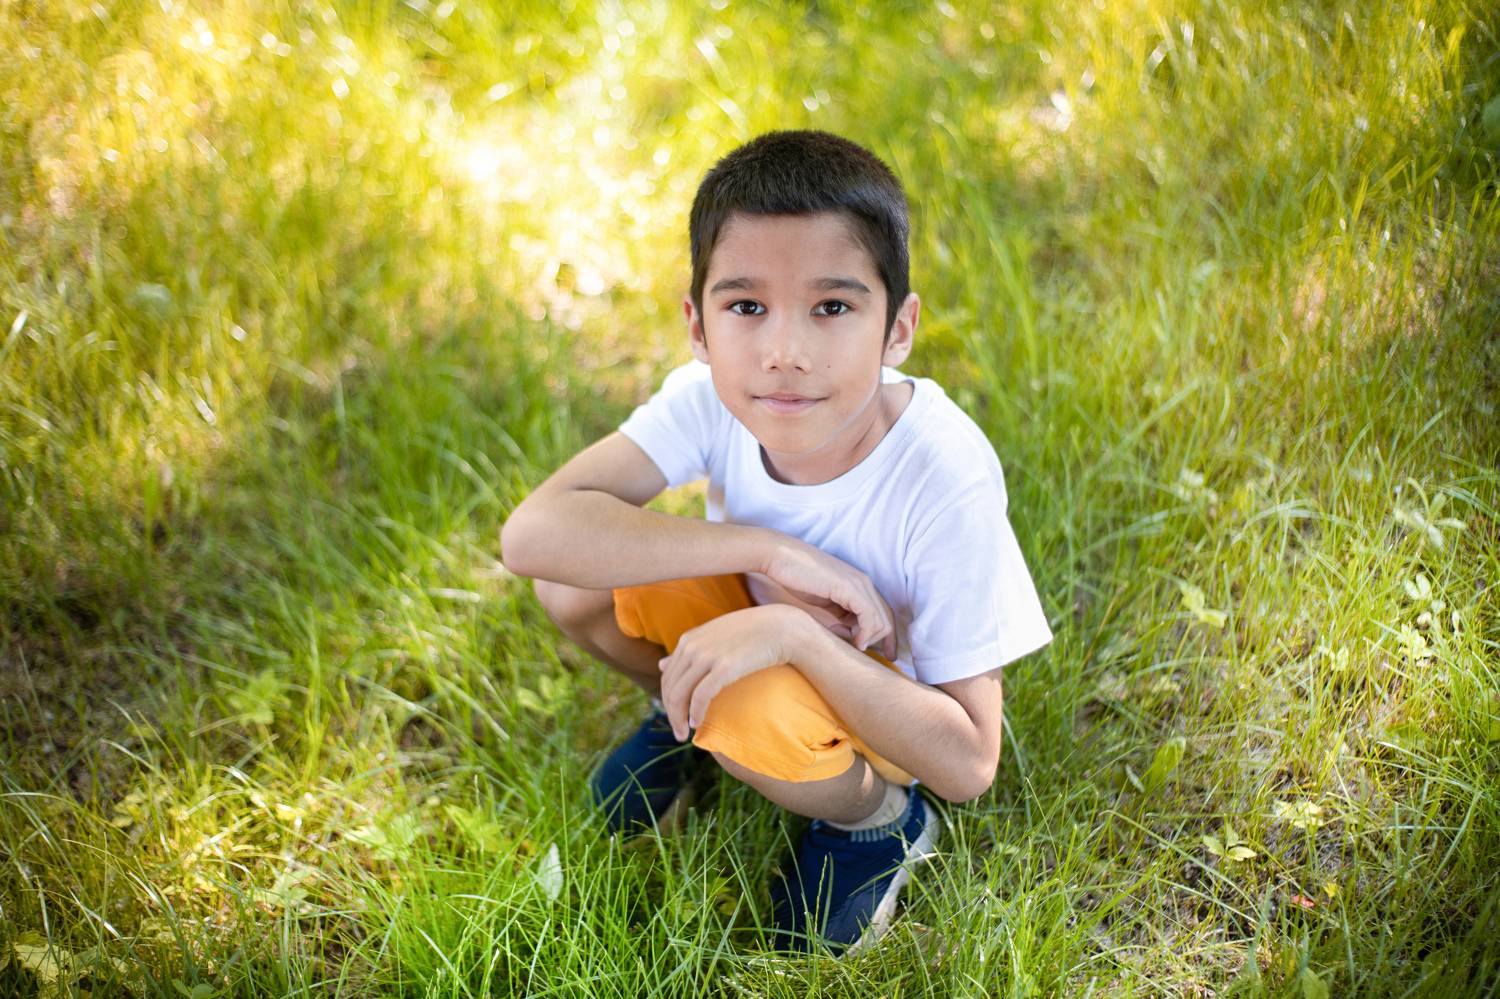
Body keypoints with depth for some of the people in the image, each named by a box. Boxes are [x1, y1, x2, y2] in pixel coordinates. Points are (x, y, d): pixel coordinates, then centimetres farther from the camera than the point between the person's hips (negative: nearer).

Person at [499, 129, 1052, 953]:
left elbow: (968, 765, -31)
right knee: (572, 573, -21)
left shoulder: (945, 483, -34)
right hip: (756, 613, 4)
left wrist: (795, 633, -42)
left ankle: (882, 819, -2)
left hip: (881, 697, -3)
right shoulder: (712, 397, -25)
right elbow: (530, 533, -37)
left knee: (754, 709, -37)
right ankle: (683, 711, 11)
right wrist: (767, 551, -41)